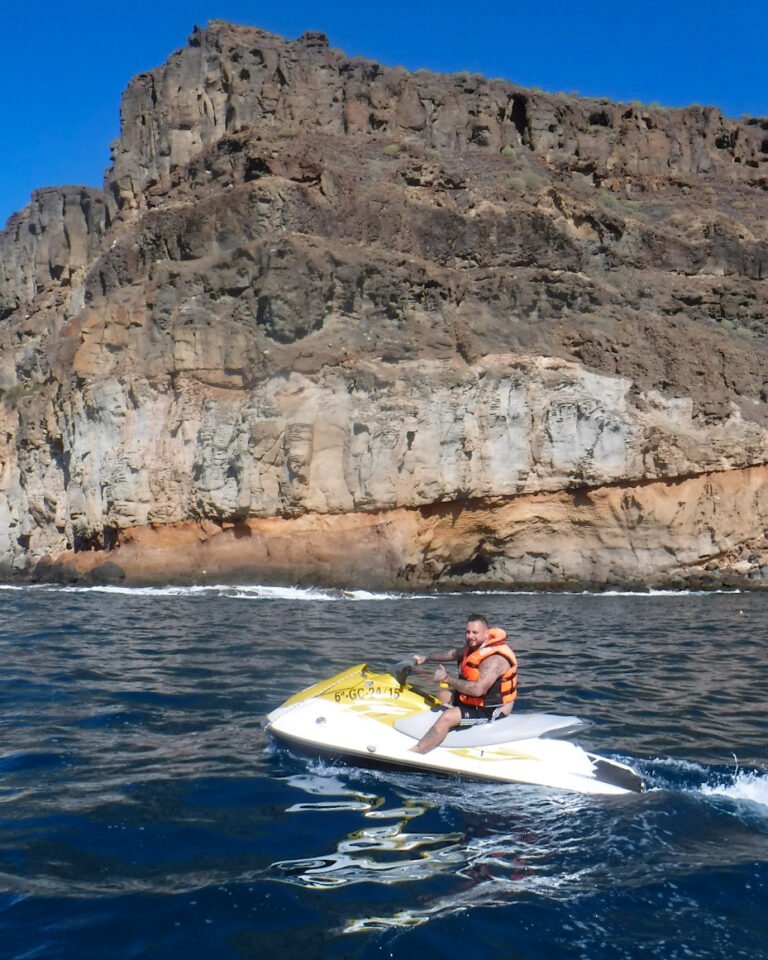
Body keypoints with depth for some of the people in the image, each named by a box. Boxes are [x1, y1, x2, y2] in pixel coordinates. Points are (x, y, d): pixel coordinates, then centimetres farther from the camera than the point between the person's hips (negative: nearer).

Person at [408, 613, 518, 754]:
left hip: (491, 710, -11)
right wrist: (426, 657, 14)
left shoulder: (494, 658, -28)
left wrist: (447, 678, -31)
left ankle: (412, 755, -24)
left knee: (447, 717, -26)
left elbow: (478, 689, -37)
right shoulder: (475, 647, 2)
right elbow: (454, 654, 21)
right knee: (442, 694, 19)